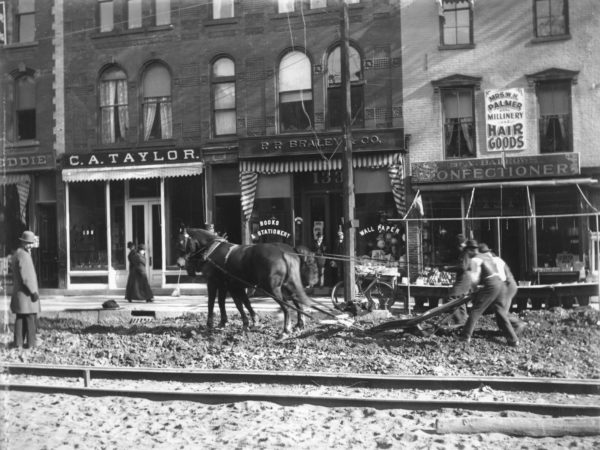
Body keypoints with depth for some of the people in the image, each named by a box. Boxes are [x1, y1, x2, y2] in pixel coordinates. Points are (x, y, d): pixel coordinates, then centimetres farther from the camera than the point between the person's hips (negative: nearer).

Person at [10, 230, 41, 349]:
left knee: (20, 318, 11)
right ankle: (31, 343, 0)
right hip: (26, 293, -10)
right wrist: (33, 291, -18)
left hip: (18, 293, 10)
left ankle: (19, 343, 14)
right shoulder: (23, 255, -16)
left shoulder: (16, 253, 15)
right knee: (30, 318, -3)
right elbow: (26, 276, -21)